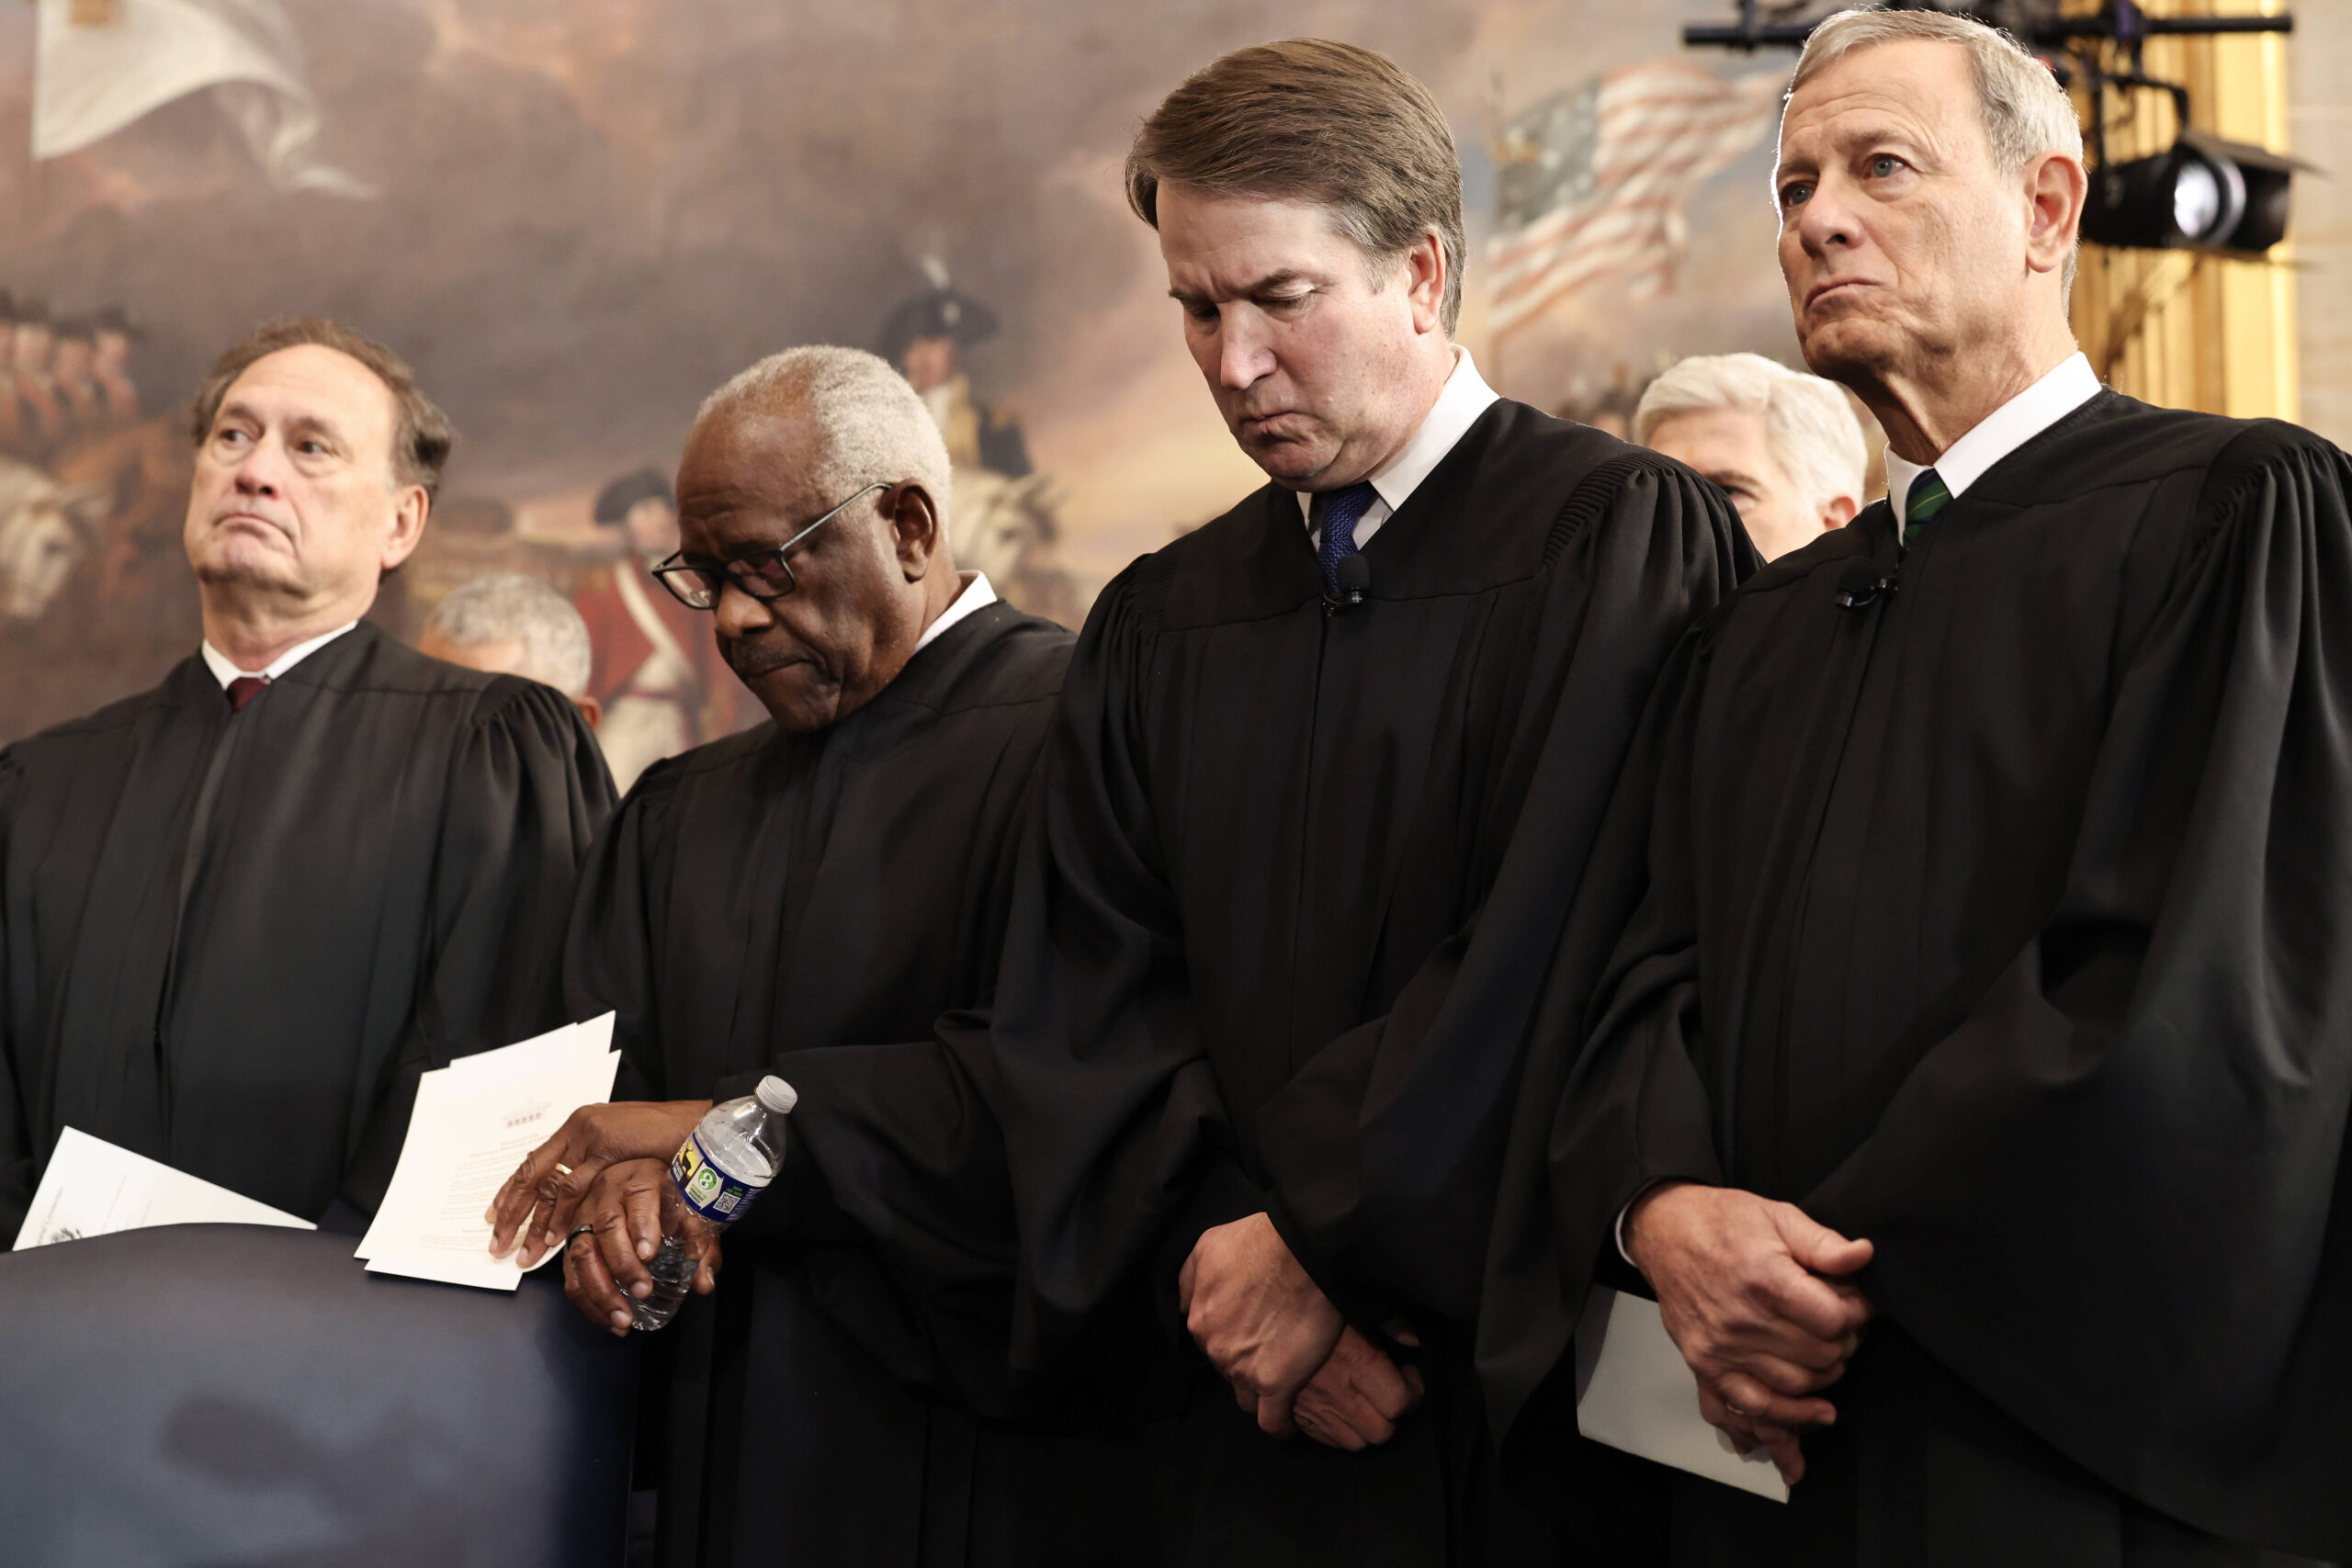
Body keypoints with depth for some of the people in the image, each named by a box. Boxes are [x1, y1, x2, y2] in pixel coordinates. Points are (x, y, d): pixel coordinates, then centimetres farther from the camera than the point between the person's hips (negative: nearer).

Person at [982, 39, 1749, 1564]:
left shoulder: (1623, 537, -7)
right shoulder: (1156, 626, 11)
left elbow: (1552, 959, -15)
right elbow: (1081, 1000, 5)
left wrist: (1320, 1245, -13)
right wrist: (1214, 1254, -10)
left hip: (1517, 1385, -4)